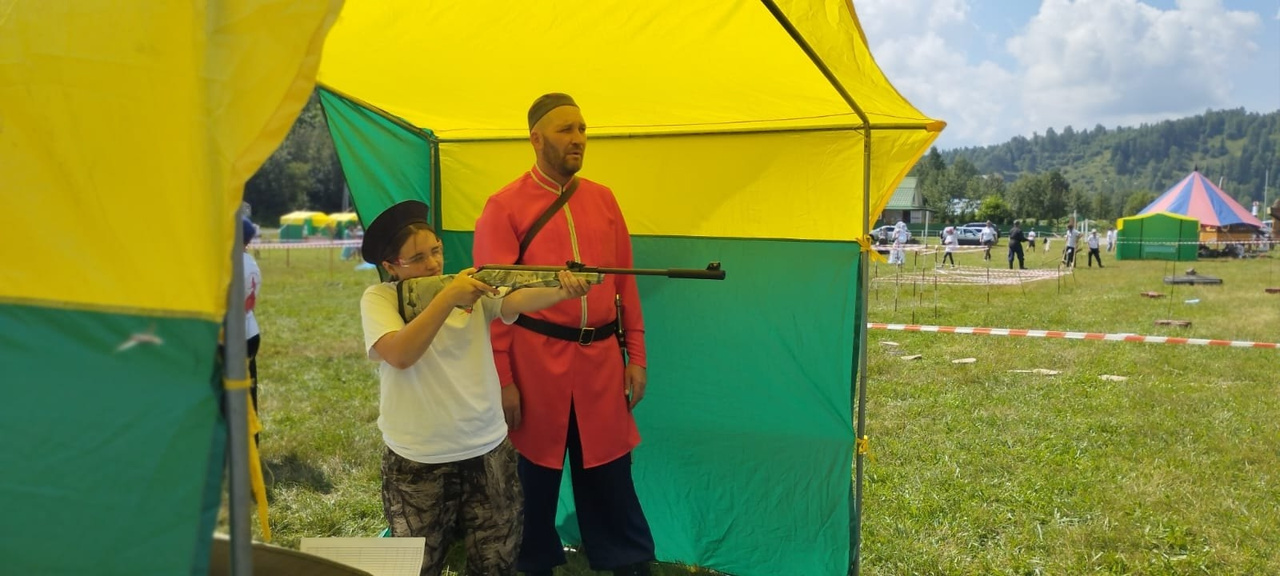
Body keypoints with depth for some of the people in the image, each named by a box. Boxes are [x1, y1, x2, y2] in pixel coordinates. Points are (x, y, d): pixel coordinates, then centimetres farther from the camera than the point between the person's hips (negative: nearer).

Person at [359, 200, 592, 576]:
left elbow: (517, 300, -20)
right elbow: (399, 355, -23)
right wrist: (448, 298, -29)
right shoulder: (378, 298, -6)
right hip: (418, 463, -2)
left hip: (488, 451, 2)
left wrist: (562, 291, -41)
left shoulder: (473, 286, 0)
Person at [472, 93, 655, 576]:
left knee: (609, 472, 12)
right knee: (535, 472, 12)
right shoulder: (505, 206, -4)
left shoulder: (603, 200, 8)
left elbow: (626, 284, 11)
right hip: (535, 359, -3)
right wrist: (502, 379, -7)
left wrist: (636, 356, 9)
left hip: (601, 359, 3)